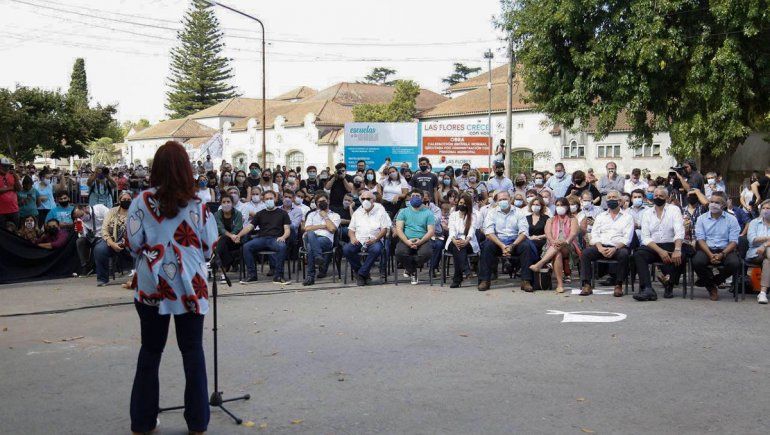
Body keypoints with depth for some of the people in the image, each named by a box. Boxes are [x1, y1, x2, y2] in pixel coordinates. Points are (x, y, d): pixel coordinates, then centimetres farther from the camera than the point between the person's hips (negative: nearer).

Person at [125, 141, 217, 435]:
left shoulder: (142, 201, -7)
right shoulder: (197, 204, -8)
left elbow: (132, 243, -5)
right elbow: (209, 246, -4)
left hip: (151, 286, 1)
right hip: (189, 286, -1)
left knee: (150, 351, 13)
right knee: (192, 351, 10)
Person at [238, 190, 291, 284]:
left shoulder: (282, 213, 17)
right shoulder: (260, 214, 23)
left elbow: (287, 229, 8)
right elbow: (249, 227, 14)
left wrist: (283, 237, -15)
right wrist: (239, 235, -5)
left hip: (275, 239, -2)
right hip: (261, 239, 3)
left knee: (282, 247, -37)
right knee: (246, 246, -27)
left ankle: (278, 275, -28)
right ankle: (251, 274, -17)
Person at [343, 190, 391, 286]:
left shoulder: (380, 210, 9)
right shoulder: (357, 212, 21)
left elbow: (385, 228, 1)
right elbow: (351, 229, 19)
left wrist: (375, 239, -15)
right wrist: (352, 237, -5)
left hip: (374, 240, -3)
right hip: (358, 241, 3)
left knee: (376, 249, -38)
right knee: (346, 249, -27)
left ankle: (361, 273, -24)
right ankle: (365, 274, -14)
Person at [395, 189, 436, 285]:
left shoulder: (428, 213, 12)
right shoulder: (403, 212, 13)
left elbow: (431, 231, 2)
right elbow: (399, 229, 2)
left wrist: (420, 241, -17)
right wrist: (407, 241, -16)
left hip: (423, 241, 0)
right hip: (406, 240, 0)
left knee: (426, 253, -34)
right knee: (400, 252, -32)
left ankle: (410, 267, -1)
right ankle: (413, 271, -2)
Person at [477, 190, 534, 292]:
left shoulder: (518, 212, 7)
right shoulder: (492, 212, 6)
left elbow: (524, 232, -3)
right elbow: (489, 232, -7)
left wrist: (512, 246, -20)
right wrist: (502, 246, -21)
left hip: (514, 241, 0)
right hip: (497, 241, 0)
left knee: (525, 246, -28)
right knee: (487, 246, -30)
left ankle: (526, 281, -25)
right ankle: (484, 281, -26)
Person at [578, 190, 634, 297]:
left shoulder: (627, 217, 12)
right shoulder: (600, 216, 21)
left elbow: (627, 238, -1)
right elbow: (594, 235, 9)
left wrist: (615, 248, -18)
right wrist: (600, 248, -12)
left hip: (618, 247, -2)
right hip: (601, 246, 2)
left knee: (624, 254, -36)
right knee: (586, 252, -26)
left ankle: (618, 285, -25)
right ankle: (587, 285, -27)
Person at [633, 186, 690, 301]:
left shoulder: (674, 209, 5)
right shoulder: (647, 213, 10)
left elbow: (679, 232, -9)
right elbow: (645, 238, 0)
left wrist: (677, 250, -28)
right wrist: (660, 251, -17)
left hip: (671, 245, -1)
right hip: (652, 247, 2)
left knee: (681, 256, -33)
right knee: (638, 254, -28)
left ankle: (669, 285, -11)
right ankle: (647, 289, -38)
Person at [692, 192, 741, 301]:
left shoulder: (731, 219, 7)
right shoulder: (702, 218, 8)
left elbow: (733, 241, 0)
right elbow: (700, 239, 0)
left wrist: (722, 254, -17)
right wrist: (710, 255, -17)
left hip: (725, 250, 0)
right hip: (706, 249, 0)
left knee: (734, 263, -32)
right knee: (697, 262, -32)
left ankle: (707, 281, -5)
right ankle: (711, 287, -3)